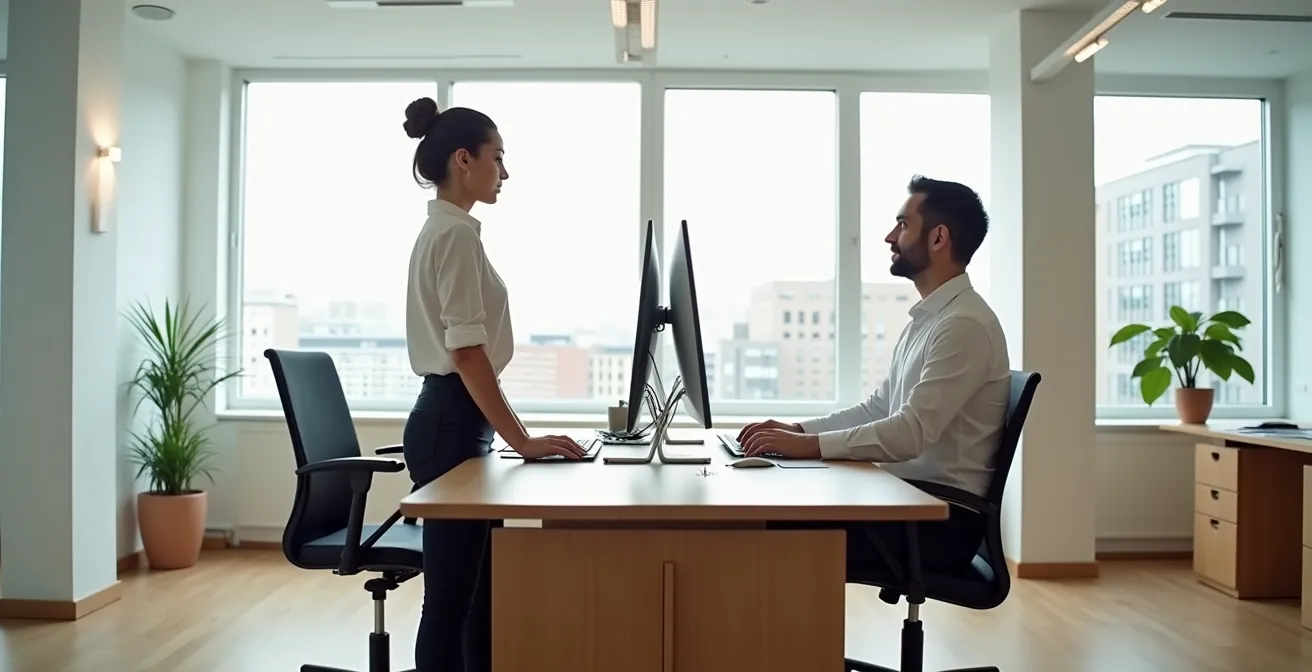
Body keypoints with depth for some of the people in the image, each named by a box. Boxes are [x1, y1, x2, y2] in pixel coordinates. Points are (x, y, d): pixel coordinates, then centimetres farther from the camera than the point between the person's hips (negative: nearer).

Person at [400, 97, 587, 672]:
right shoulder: (457, 234, -14)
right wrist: (522, 440, -20)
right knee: (453, 597, -1)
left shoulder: (441, 230, 16)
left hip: (452, 417, 10)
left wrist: (512, 436, 19)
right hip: (454, 422, -10)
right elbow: (467, 351, -22)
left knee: (478, 593, 15)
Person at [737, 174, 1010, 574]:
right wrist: (800, 429, 5)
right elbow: (878, 409, 17)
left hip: (942, 516, -9)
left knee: (786, 532, -19)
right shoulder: (925, 319, 15)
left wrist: (811, 445, -24)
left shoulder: (965, 324, -17)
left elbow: (911, 432, -25)